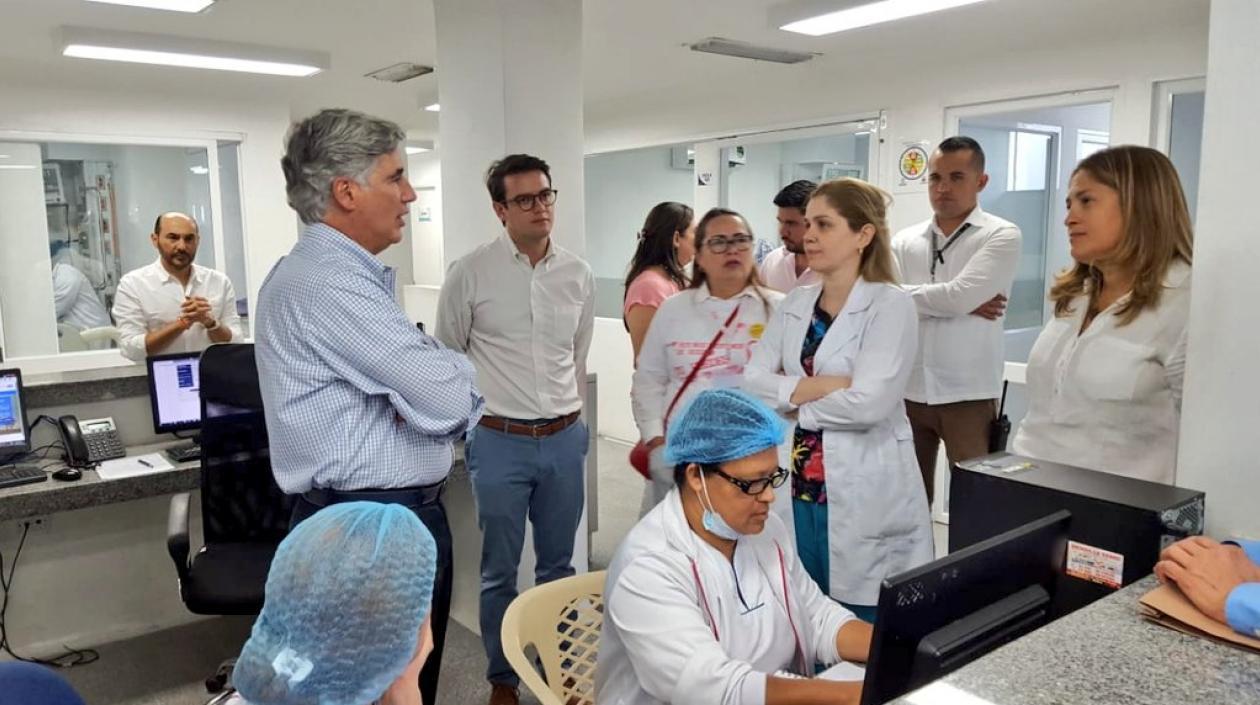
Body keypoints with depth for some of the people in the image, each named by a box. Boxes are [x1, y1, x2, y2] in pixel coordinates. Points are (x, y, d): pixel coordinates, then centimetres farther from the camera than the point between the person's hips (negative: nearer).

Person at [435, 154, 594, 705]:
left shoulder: (579, 275, 3)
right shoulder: (470, 273, -8)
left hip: (565, 439, 3)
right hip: (500, 441, -3)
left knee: (558, 564, 15)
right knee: (499, 570, 10)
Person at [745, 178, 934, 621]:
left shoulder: (890, 304, -9)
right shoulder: (794, 305, 8)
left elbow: (868, 403, -21)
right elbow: (751, 383, -2)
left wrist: (792, 399, -7)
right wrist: (820, 386, -15)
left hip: (865, 496, -5)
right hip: (800, 488, 6)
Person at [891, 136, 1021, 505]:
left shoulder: (1001, 236, -3)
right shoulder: (905, 240, 8)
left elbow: (959, 296, -18)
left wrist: (905, 292, -4)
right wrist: (955, 302, -13)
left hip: (968, 394, -4)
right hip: (908, 390, 4)